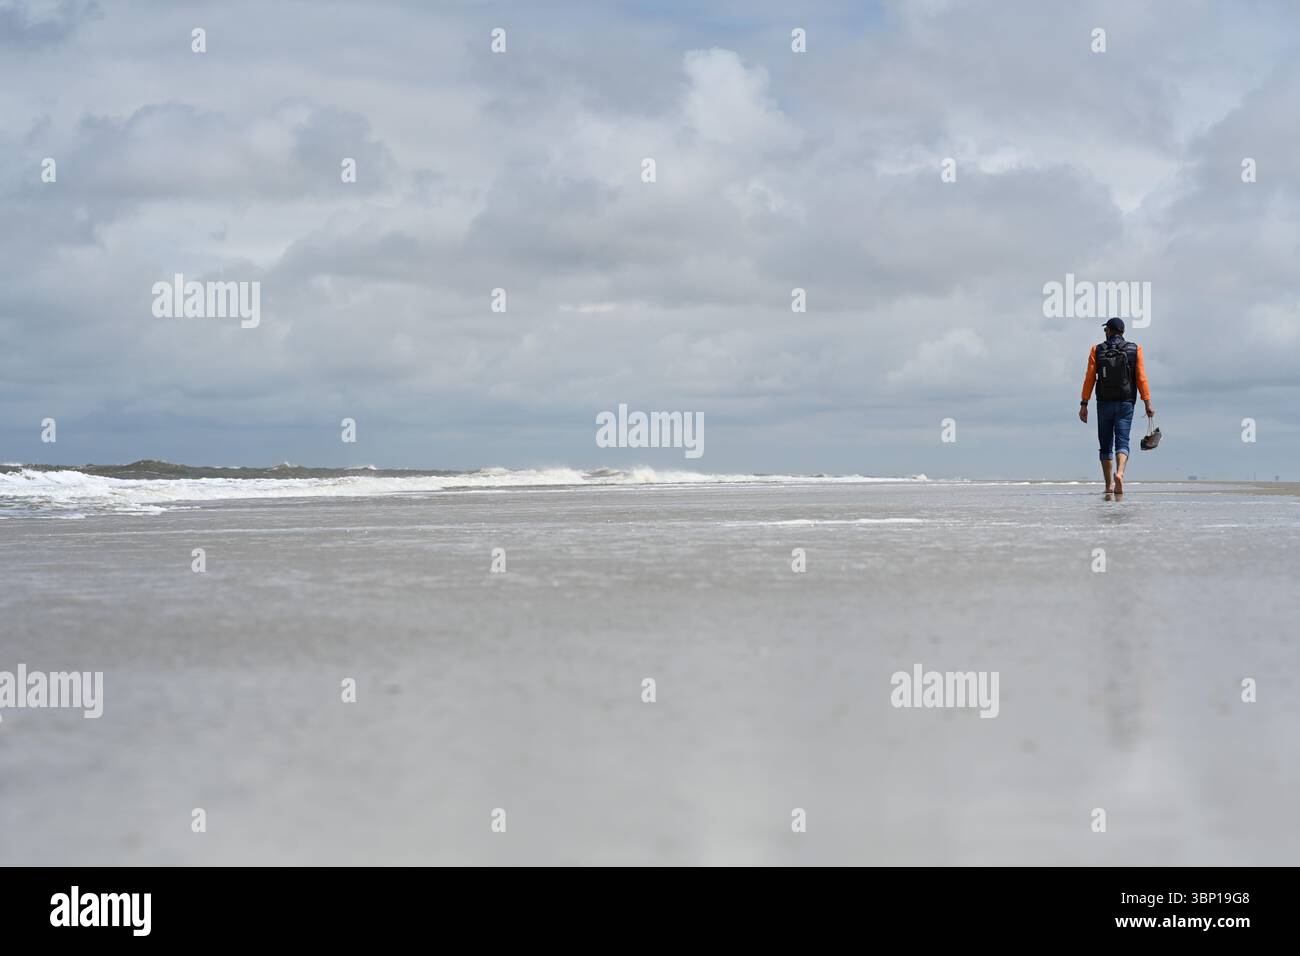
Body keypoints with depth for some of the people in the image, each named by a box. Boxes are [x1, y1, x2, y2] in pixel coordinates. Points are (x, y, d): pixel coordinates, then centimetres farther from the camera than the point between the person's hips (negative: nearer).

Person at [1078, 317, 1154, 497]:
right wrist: (1147, 403, -3)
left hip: (1104, 404, 0)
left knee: (1106, 446, 9)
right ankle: (1119, 474, -33)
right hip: (1125, 403, 0)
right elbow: (1141, 378, -4)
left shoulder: (1097, 351, 2)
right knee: (1122, 442, -6)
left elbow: (1089, 379, -2)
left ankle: (1109, 486, 11)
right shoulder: (1135, 350, 2)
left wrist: (1084, 404, -1)